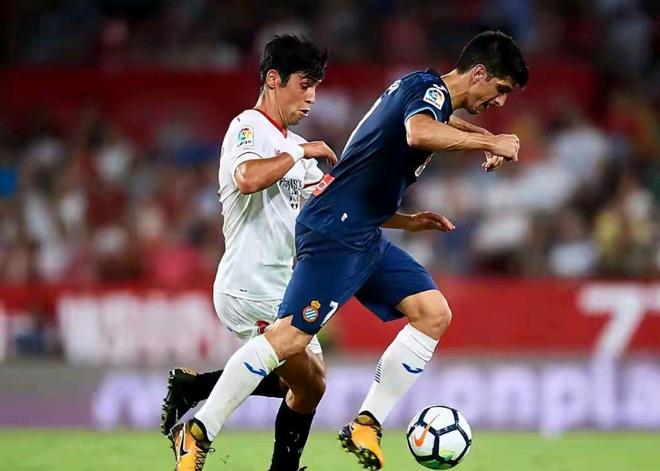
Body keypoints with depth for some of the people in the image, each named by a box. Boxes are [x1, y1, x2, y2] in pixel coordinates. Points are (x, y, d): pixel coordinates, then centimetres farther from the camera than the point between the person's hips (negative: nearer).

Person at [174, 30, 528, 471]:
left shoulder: (427, 96, 22)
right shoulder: (430, 88, -9)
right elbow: (419, 133, -34)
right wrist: (490, 143, -24)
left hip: (362, 235, 10)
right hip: (334, 230, -10)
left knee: (434, 314, 0)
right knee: (292, 335, -14)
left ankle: (366, 427, 1)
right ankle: (199, 432, -6)